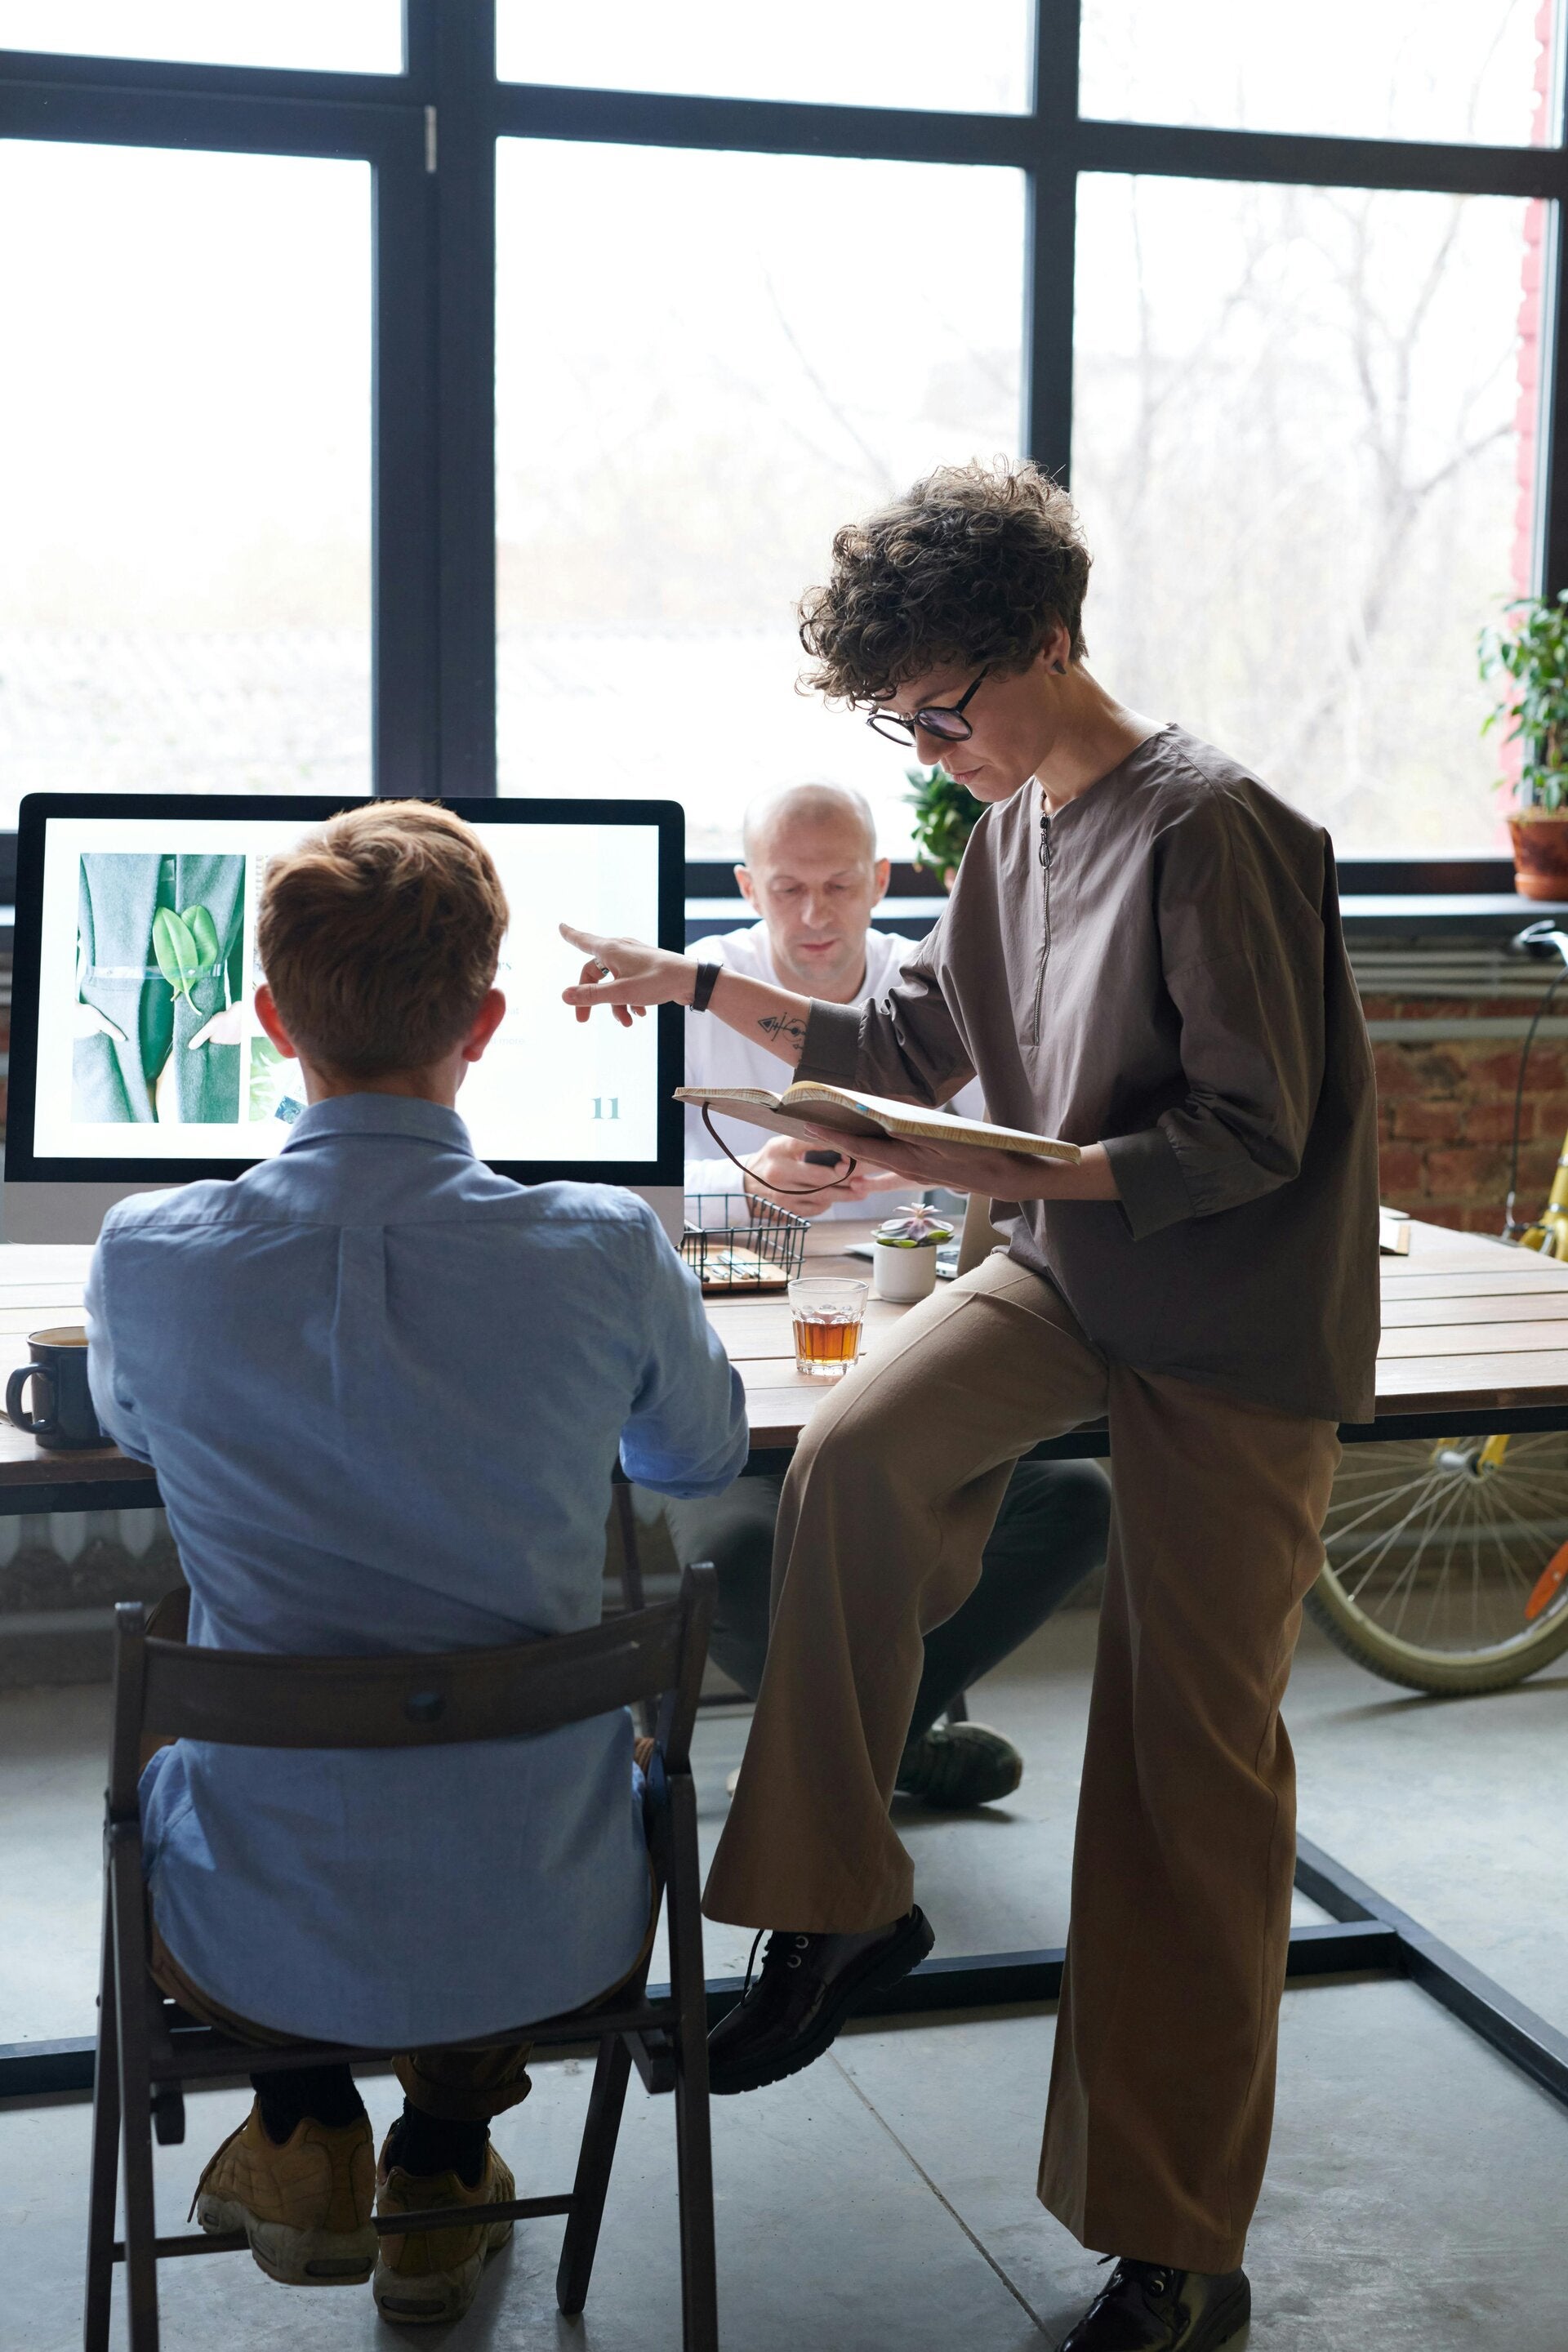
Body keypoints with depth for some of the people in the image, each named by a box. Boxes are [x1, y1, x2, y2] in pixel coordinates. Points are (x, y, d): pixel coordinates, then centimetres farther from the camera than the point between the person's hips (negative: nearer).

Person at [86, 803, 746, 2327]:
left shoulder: (146, 1259, -16)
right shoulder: (607, 1255, -17)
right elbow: (703, 1457, 7)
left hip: (256, 1945, 0)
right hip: (547, 1932, 0)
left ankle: (304, 2138, 30)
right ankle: (443, 2166, 36)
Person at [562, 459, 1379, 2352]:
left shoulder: (1212, 829, -19)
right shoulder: (1015, 825, 7)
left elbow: (1256, 1134, -20)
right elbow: (914, 1046, 16)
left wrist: (1027, 1169, -31)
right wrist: (699, 989, 7)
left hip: (1234, 1336, -6)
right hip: (1065, 1277, 7)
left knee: (1192, 1770, -3)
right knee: (853, 1451, -23)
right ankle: (840, 1901, -4)